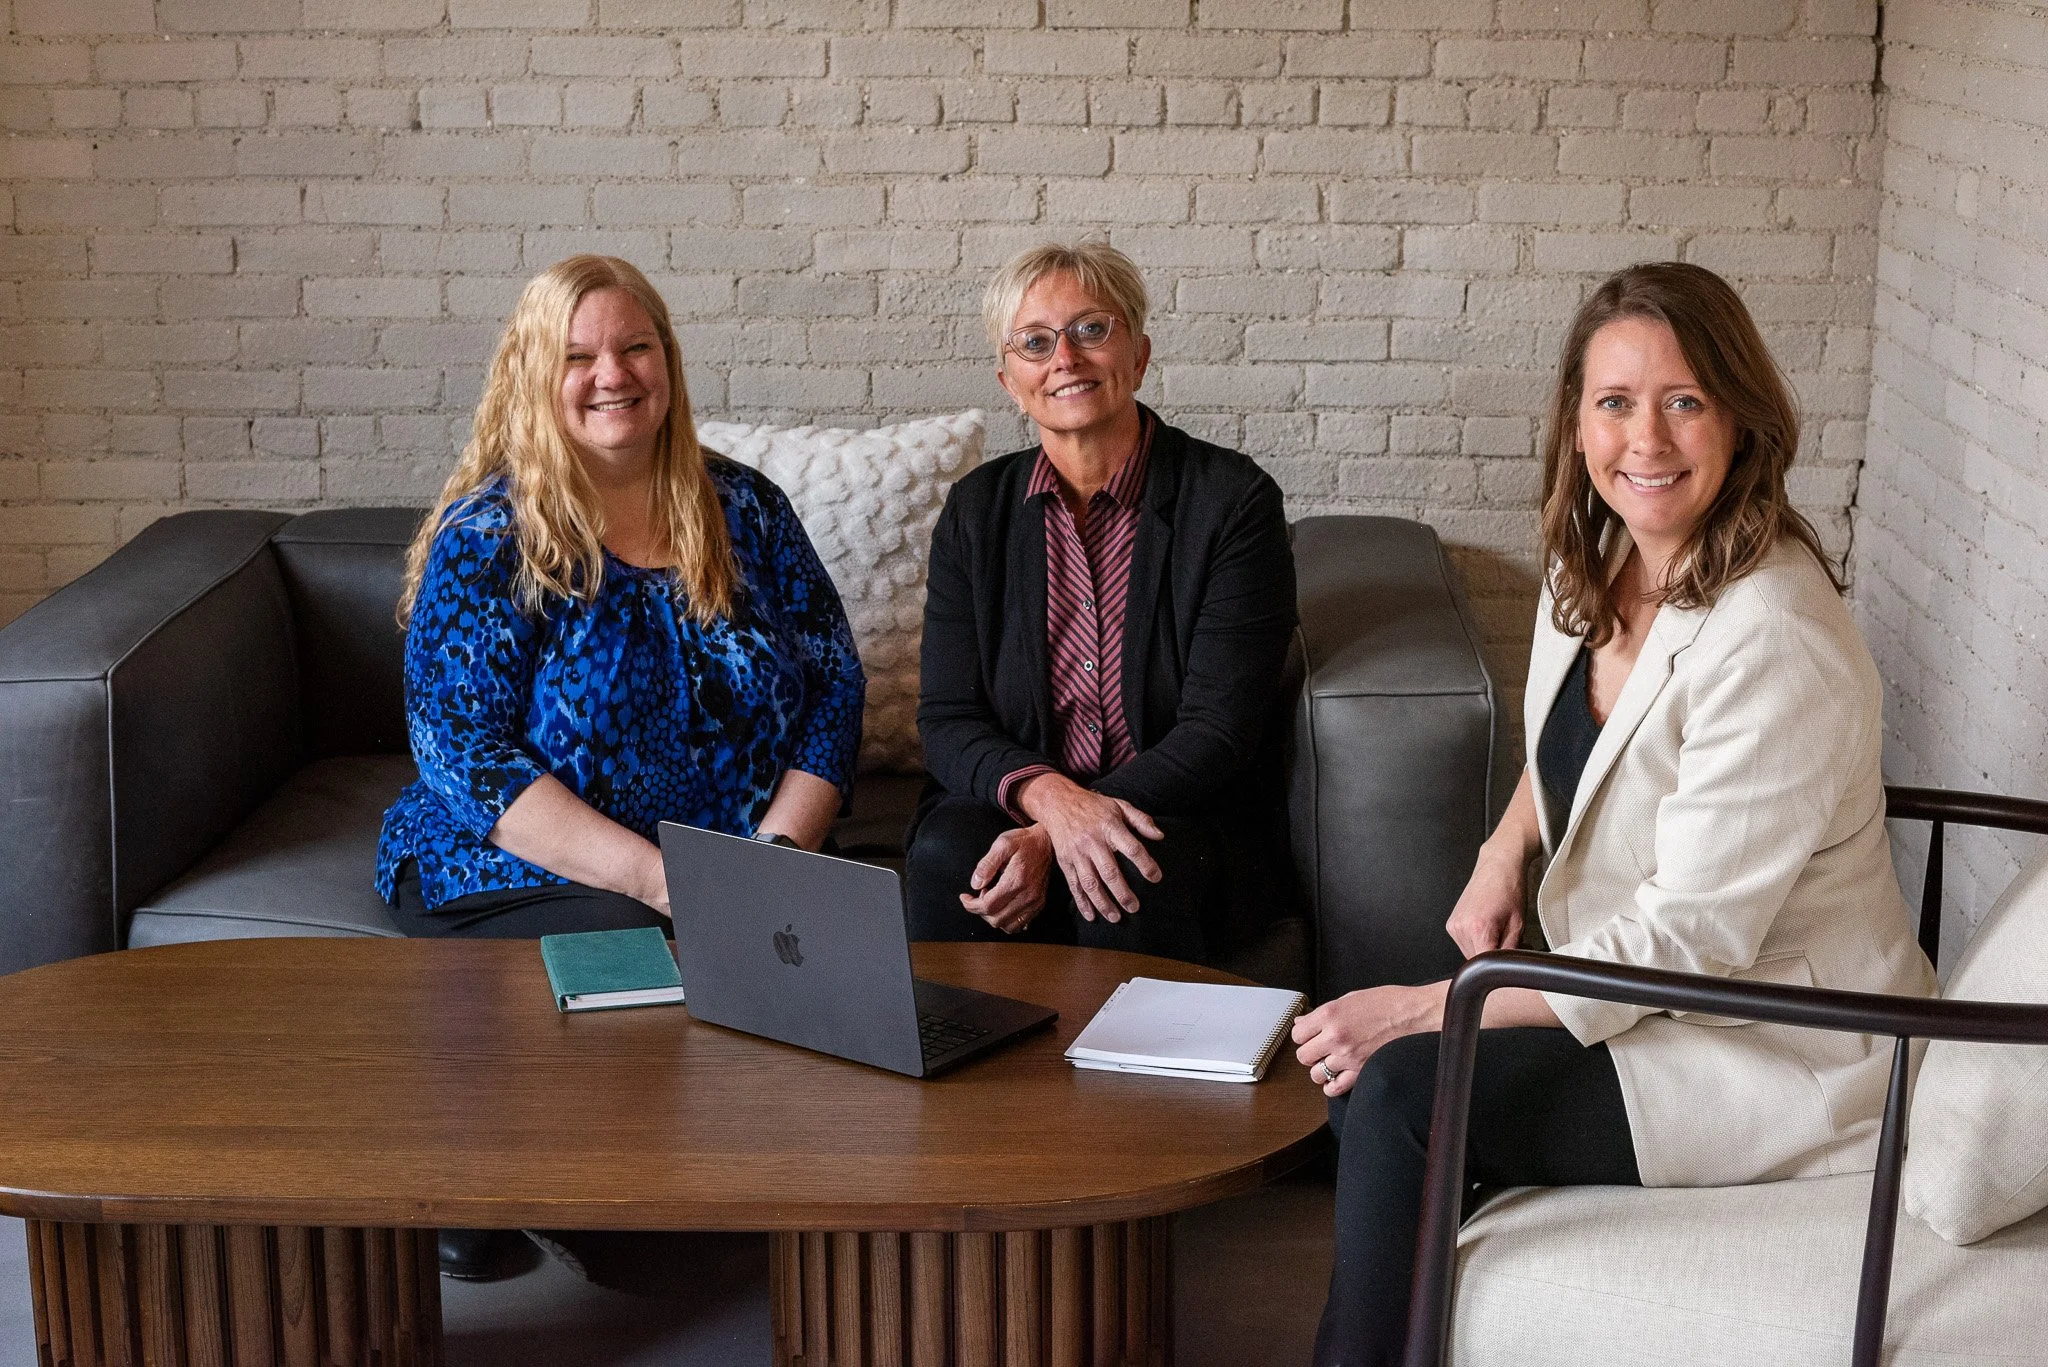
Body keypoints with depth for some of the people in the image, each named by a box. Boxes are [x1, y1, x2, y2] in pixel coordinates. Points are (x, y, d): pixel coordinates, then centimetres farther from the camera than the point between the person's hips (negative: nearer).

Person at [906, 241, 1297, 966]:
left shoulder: (1233, 499, -6)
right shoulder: (975, 512, 6)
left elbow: (1217, 731, -12)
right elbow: (949, 722, 0)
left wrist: (1053, 839, -23)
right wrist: (1051, 796, -23)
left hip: (1187, 820, -2)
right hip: (1013, 806, 3)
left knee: (1124, 883, -35)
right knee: (944, 855, -30)